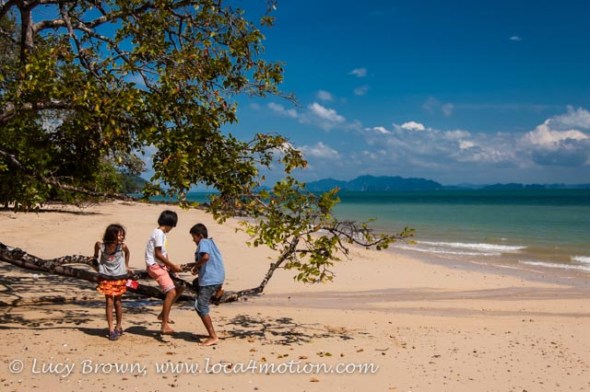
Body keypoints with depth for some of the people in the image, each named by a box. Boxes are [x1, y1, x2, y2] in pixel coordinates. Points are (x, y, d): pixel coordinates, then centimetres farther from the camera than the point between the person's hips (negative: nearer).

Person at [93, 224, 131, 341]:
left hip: (119, 277, 1)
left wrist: (126, 266, 14)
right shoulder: (100, 245, -18)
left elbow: (127, 253, 8)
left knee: (118, 302, 10)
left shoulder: (122, 246, -16)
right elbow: (96, 257, 6)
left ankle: (118, 327, 24)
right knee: (109, 302, -3)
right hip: (106, 277, -1)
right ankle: (111, 329, 1)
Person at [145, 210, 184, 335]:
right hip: (155, 266, -10)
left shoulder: (161, 233, 15)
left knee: (179, 288, 11)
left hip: (161, 266, 10)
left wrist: (171, 266, 4)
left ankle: (163, 314, 19)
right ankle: (164, 326, -15)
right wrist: (173, 265, -15)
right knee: (171, 292, -17)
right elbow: (158, 254, -19)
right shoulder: (159, 233, -15)